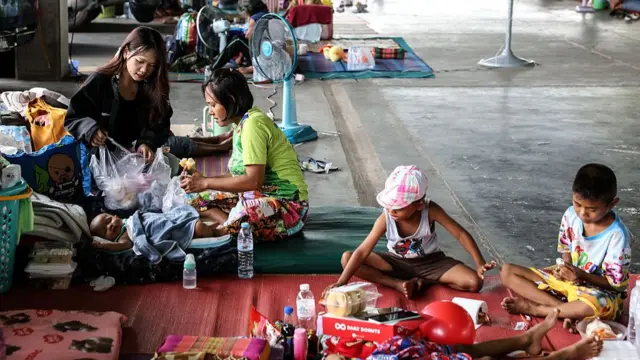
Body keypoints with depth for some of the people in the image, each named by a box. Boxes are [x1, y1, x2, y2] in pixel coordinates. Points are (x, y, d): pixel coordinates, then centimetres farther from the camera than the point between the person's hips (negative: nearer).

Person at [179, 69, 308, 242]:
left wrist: (206, 183, -17)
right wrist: (201, 180, 0)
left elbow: (254, 180, -23)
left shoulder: (251, 123, -17)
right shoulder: (243, 123, 11)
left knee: (241, 214, -40)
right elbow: (243, 175, 10)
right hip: (261, 196, 10)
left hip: (286, 204, -10)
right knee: (199, 197, 2)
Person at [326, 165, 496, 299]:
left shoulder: (430, 210, -26)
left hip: (430, 262, 0)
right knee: (346, 258, -21)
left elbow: (461, 234, -18)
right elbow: (362, 252, -27)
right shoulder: (385, 219, -25)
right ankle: (399, 284, -25)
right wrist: (341, 282, -35)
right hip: (397, 262, 1)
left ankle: (422, 282, -7)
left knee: (474, 283, -24)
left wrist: (480, 264, -26)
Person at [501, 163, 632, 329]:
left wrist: (581, 275, -30)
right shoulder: (571, 215, -9)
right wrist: (564, 267, -15)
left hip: (600, 291, -6)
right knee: (507, 272, -8)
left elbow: (616, 282, -17)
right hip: (567, 280, 6)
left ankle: (533, 308, -19)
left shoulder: (616, 235, -24)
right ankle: (566, 310, -22)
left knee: (595, 306, -45)